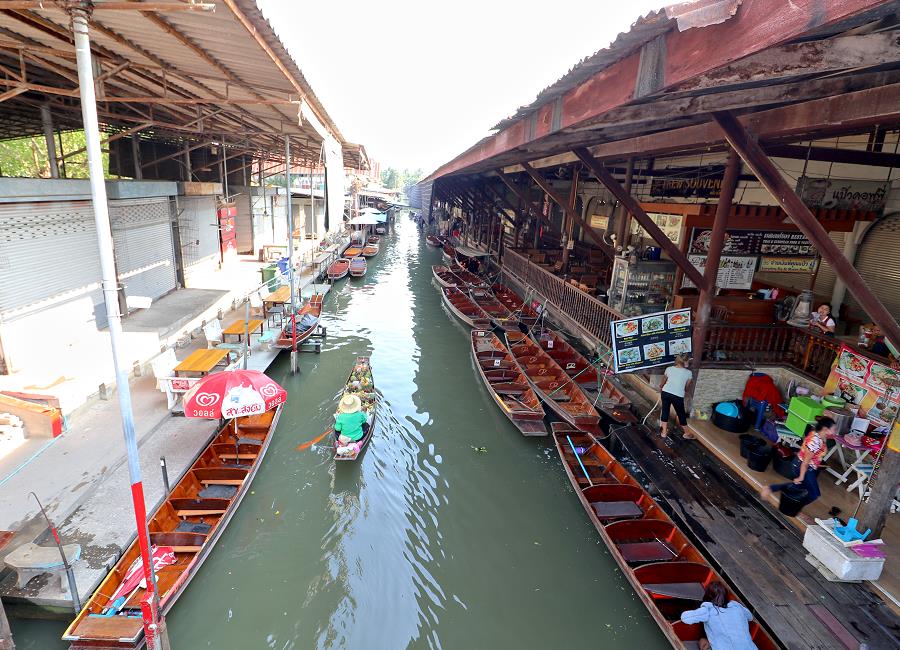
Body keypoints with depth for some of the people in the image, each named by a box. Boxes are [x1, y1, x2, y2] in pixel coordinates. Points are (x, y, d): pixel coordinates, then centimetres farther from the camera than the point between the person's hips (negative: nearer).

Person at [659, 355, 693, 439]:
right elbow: (686, 386, 16)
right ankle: (687, 433, 32)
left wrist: (661, 387, 45)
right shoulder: (688, 373, 6)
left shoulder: (669, 369, 10)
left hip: (665, 392, 2)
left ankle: (664, 432, 25)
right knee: (681, 414, 15)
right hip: (678, 396, -2)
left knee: (665, 411, 16)